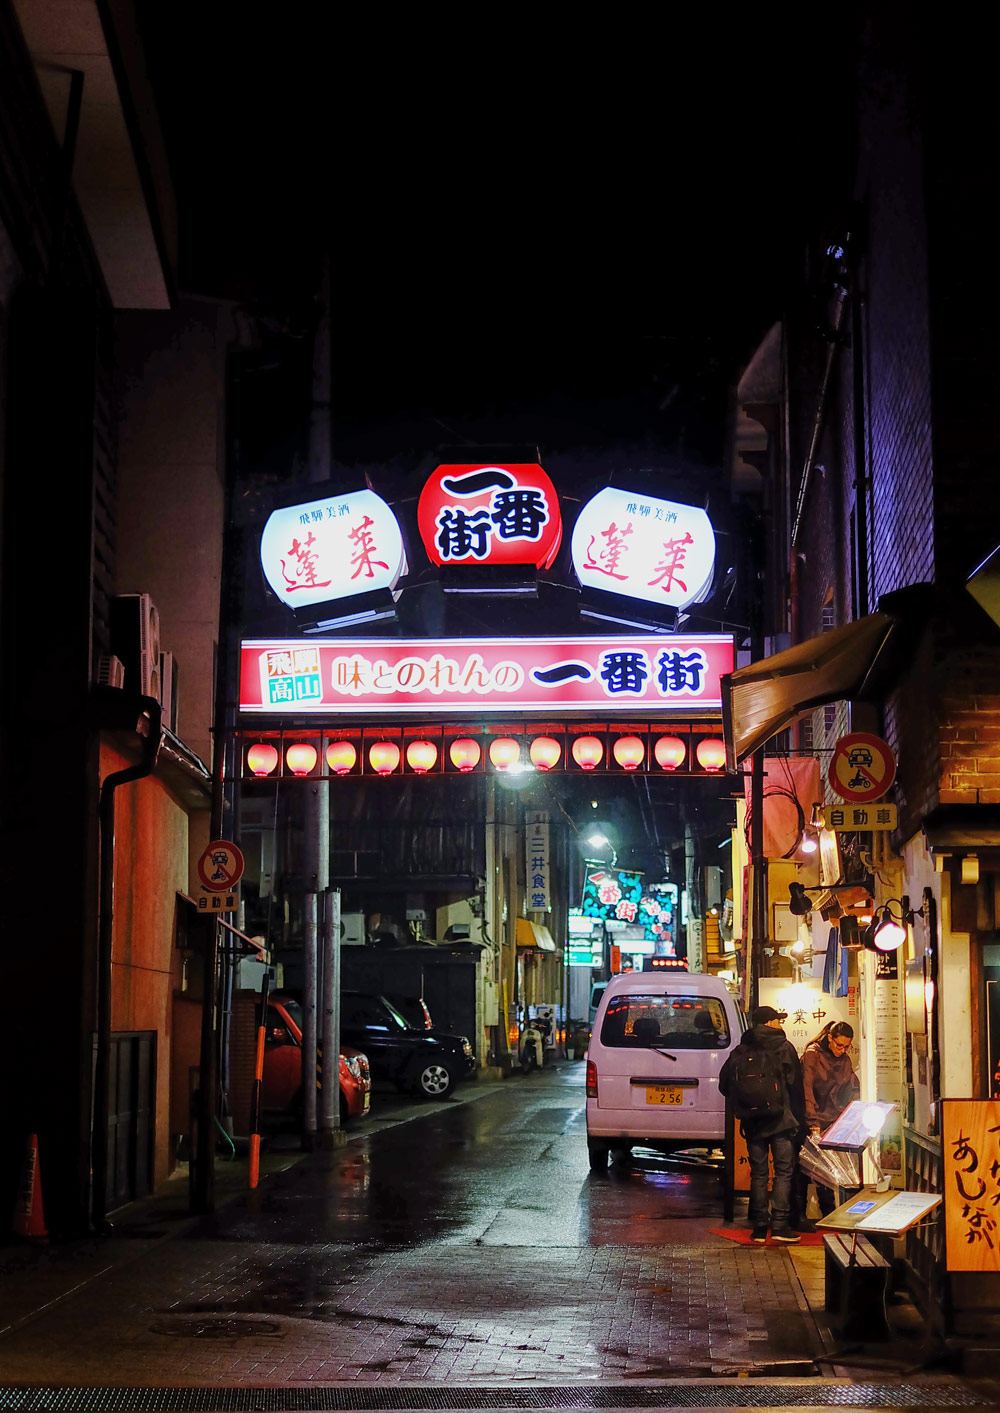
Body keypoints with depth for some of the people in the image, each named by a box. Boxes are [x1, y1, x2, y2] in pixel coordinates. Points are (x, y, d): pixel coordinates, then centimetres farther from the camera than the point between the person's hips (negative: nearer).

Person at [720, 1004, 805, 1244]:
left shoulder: (741, 1052, 6)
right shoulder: (783, 1048, -5)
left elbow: (725, 1084, 8)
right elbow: (795, 1085, -7)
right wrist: (798, 1119, -1)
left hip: (752, 1122, 4)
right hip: (780, 1119, -4)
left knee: (758, 1173, 9)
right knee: (783, 1171, 1)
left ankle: (759, 1226, 7)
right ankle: (779, 1224, -5)